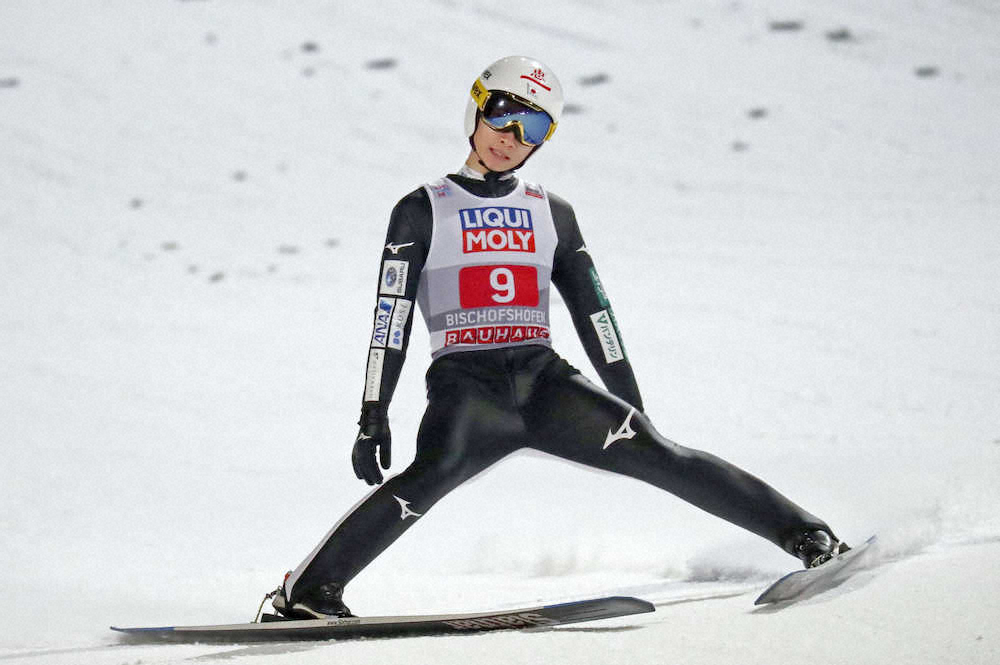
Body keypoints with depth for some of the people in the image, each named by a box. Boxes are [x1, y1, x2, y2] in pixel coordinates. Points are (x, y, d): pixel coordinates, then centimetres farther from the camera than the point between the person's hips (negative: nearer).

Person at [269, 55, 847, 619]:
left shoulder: (552, 214, 17)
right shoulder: (424, 210, 8)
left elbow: (595, 314, 18)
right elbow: (391, 319, 3)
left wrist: (632, 406, 15)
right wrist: (374, 416, -5)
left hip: (543, 381, 3)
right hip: (464, 384, -3)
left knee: (656, 454, -14)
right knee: (430, 476, -34)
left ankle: (807, 537, -13)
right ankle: (306, 592, -40)